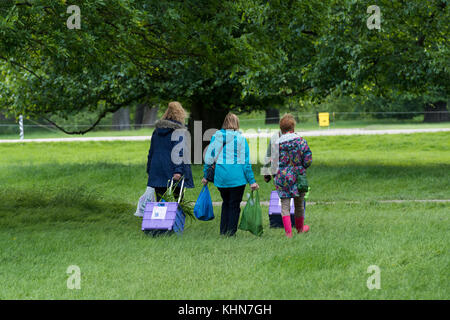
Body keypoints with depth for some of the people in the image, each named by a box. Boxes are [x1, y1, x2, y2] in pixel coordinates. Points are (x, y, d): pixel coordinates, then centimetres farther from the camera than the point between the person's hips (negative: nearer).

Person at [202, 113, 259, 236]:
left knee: (226, 203, 19)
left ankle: (223, 231, 17)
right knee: (234, 205, 5)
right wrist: (251, 181, -2)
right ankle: (231, 232, 4)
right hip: (237, 178, -3)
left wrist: (205, 176, 15)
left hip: (220, 177, 3)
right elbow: (246, 161, -6)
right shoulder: (240, 138, -6)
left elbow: (209, 158, 5)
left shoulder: (216, 137, 2)